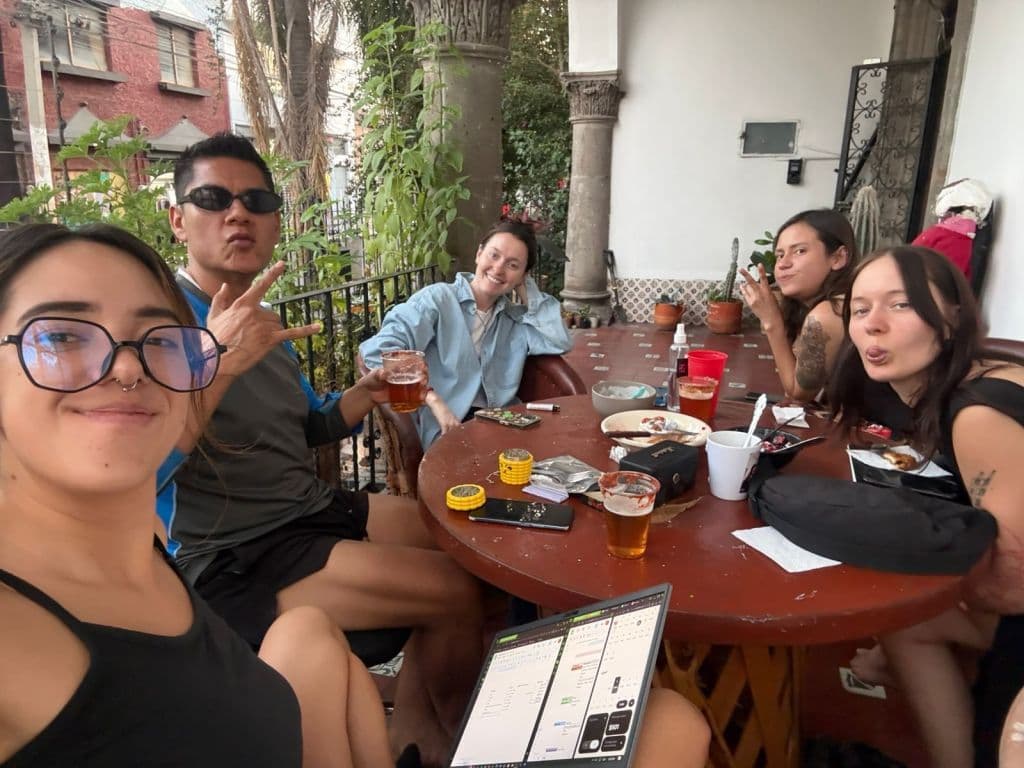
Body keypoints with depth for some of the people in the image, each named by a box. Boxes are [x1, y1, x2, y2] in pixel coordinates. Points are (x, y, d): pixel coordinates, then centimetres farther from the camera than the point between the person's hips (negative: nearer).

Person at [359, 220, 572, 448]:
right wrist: (433, 400, -22)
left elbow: (560, 343, 1)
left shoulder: (515, 319, 17)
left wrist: (527, 292, 7)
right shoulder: (437, 299, -2)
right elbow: (379, 349, -14)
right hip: (445, 432, -6)